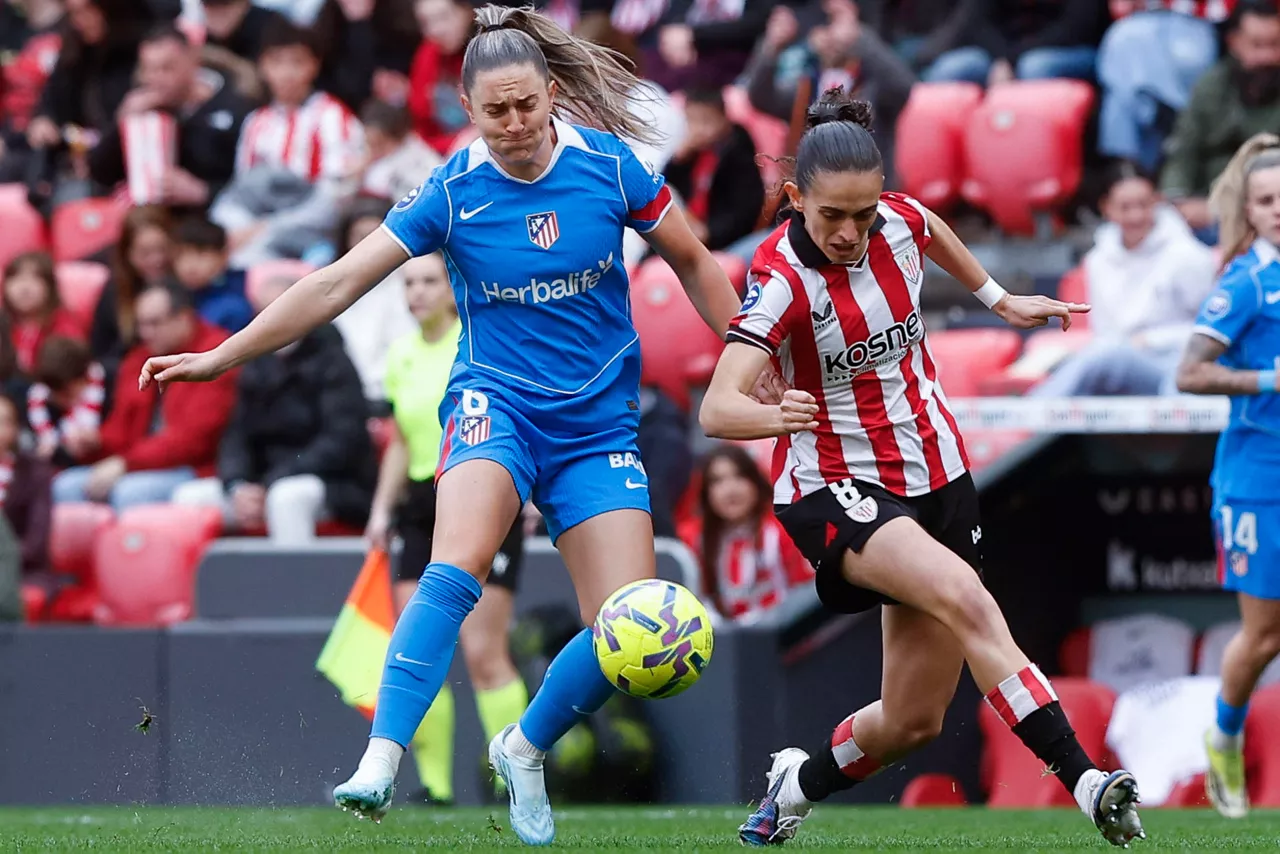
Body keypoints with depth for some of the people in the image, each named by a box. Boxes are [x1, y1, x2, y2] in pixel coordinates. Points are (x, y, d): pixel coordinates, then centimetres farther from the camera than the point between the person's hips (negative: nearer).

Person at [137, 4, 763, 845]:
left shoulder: (607, 164, -5)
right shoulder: (452, 192, -7)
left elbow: (691, 261, 9)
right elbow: (338, 284, -6)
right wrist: (221, 357, -8)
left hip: (599, 422, 2)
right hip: (495, 400, -2)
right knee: (455, 573, -32)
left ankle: (525, 750, 20)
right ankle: (380, 763, -36)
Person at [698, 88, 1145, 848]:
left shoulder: (900, 221, -6)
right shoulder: (783, 278, -21)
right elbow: (717, 408, -33)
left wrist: (999, 300, 31)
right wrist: (775, 415, -53)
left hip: (936, 476, 6)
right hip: (836, 490, -6)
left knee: (915, 720, 4)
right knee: (963, 597, -34)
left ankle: (797, 785, 34)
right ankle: (1084, 780, -39)